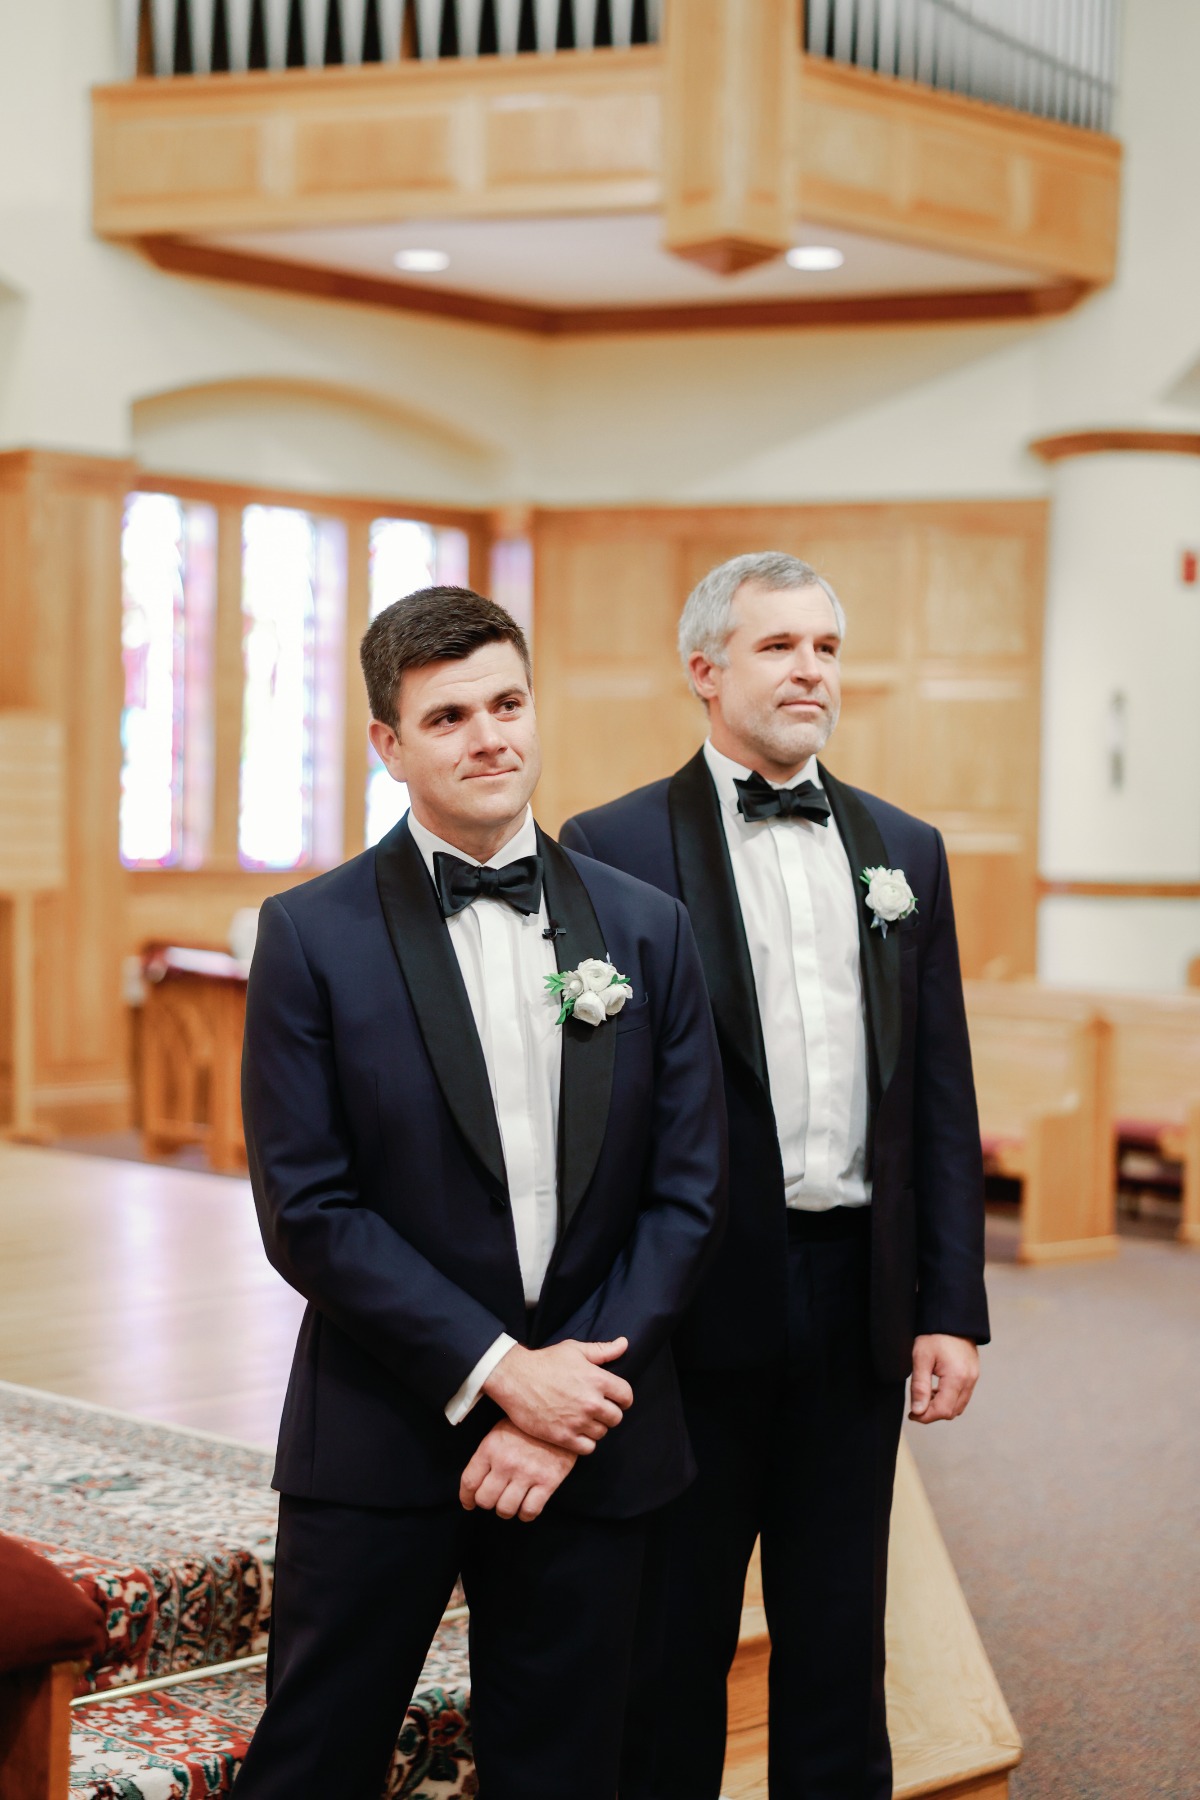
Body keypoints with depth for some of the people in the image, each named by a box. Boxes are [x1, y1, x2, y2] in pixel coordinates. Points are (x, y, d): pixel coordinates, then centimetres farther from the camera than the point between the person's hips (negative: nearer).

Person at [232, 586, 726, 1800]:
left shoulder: (645, 930, 4)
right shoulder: (312, 937, -4)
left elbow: (686, 1192, 1)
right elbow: (305, 1210, -9)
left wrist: (568, 1412, -8)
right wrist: (498, 1371, -13)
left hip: (590, 1438, 3)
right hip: (380, 1439, -2)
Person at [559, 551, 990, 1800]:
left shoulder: (905, 851, 10)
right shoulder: (616, 847, -4)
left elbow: (942, 1097, 9)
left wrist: (952, 1305, 3)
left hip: (859, 1301, 4)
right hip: (701, 1307, -4)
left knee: (839, 1641, 14)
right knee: (672, 1641, 9)